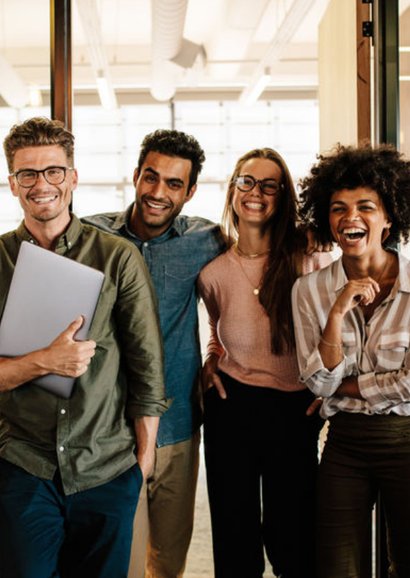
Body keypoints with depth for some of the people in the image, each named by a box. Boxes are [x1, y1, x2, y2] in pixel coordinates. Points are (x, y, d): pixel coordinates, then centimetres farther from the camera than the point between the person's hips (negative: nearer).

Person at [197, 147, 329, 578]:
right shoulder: (212, 272, 1)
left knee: (293, 543, 7)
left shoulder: (310, 258, -6)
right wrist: (211, 360, 3)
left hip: (295, 411, -1)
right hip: (232, 408, 2)